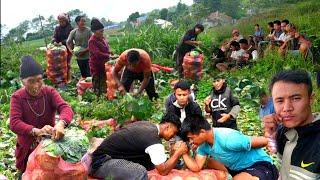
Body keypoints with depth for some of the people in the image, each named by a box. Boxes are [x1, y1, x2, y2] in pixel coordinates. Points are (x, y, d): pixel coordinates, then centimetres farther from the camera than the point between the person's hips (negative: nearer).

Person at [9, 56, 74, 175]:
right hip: (27, 147, -1)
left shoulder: (50, 92, -9)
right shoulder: (17, 97, -12)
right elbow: (14, 123, -24)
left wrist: (60, 124, -47)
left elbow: (66, 108, -24)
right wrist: (36, 131, -42)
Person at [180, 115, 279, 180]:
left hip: (260, 165, -8)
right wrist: (184, 152, -15)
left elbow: (264, 141, -27)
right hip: (238, 166, 8)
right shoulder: (203, 144, -6)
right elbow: (196, 167, -3)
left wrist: (247, 149, -9)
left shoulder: (227, 139, -33)